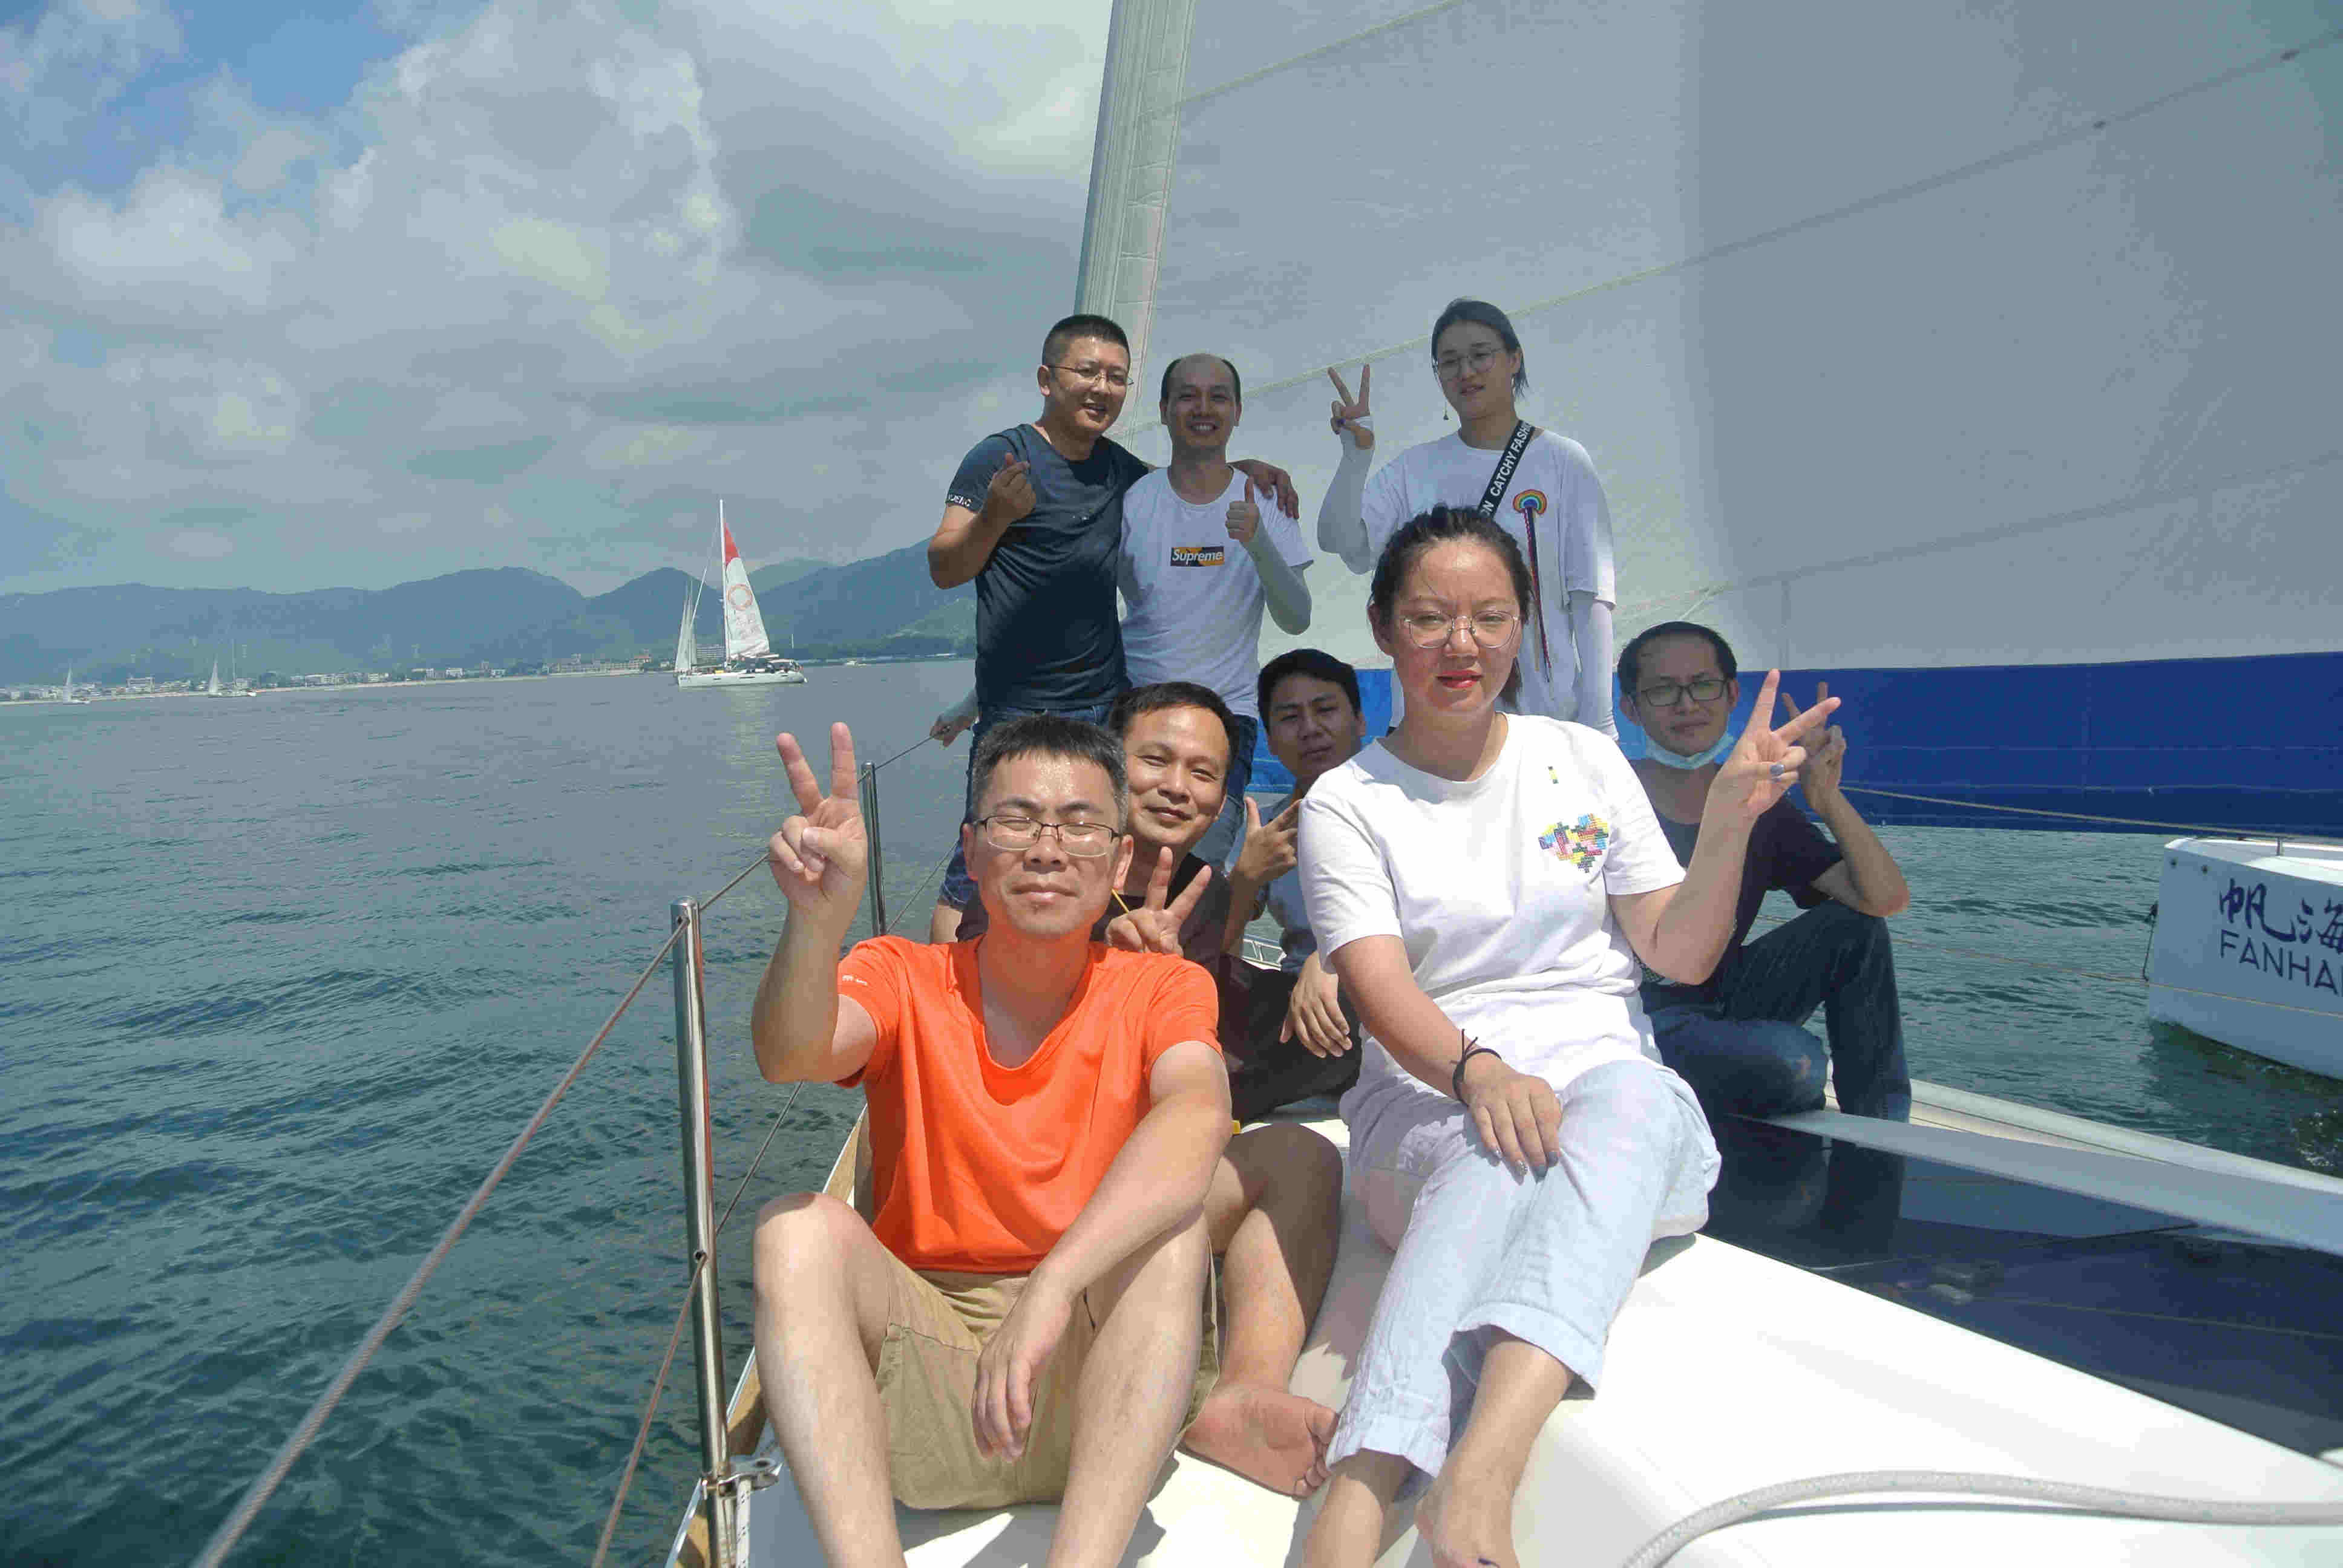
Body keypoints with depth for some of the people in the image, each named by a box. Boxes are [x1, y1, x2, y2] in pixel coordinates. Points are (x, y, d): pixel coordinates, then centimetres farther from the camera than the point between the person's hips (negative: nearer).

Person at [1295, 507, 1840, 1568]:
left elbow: (1680, 954, 10)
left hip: (1605, 1076, 2)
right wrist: (1476, 1069, -31)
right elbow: (1376, 983, -10)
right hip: (1430, 1097, -1)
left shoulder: (1585, 763, 13)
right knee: (1497, 1154, -37)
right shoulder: (1346, 802, 5)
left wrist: (1729, 819, -7)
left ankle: (1476, 1478, -53)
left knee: (1632, 1097, -36)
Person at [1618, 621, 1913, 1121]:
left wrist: (1828, 800, -18)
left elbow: (1888, 900, -6)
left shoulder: (1756, 806, 5)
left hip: (1717, 1009, 6)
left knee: (1854, 927, -8)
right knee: (1793, 1058, -30)